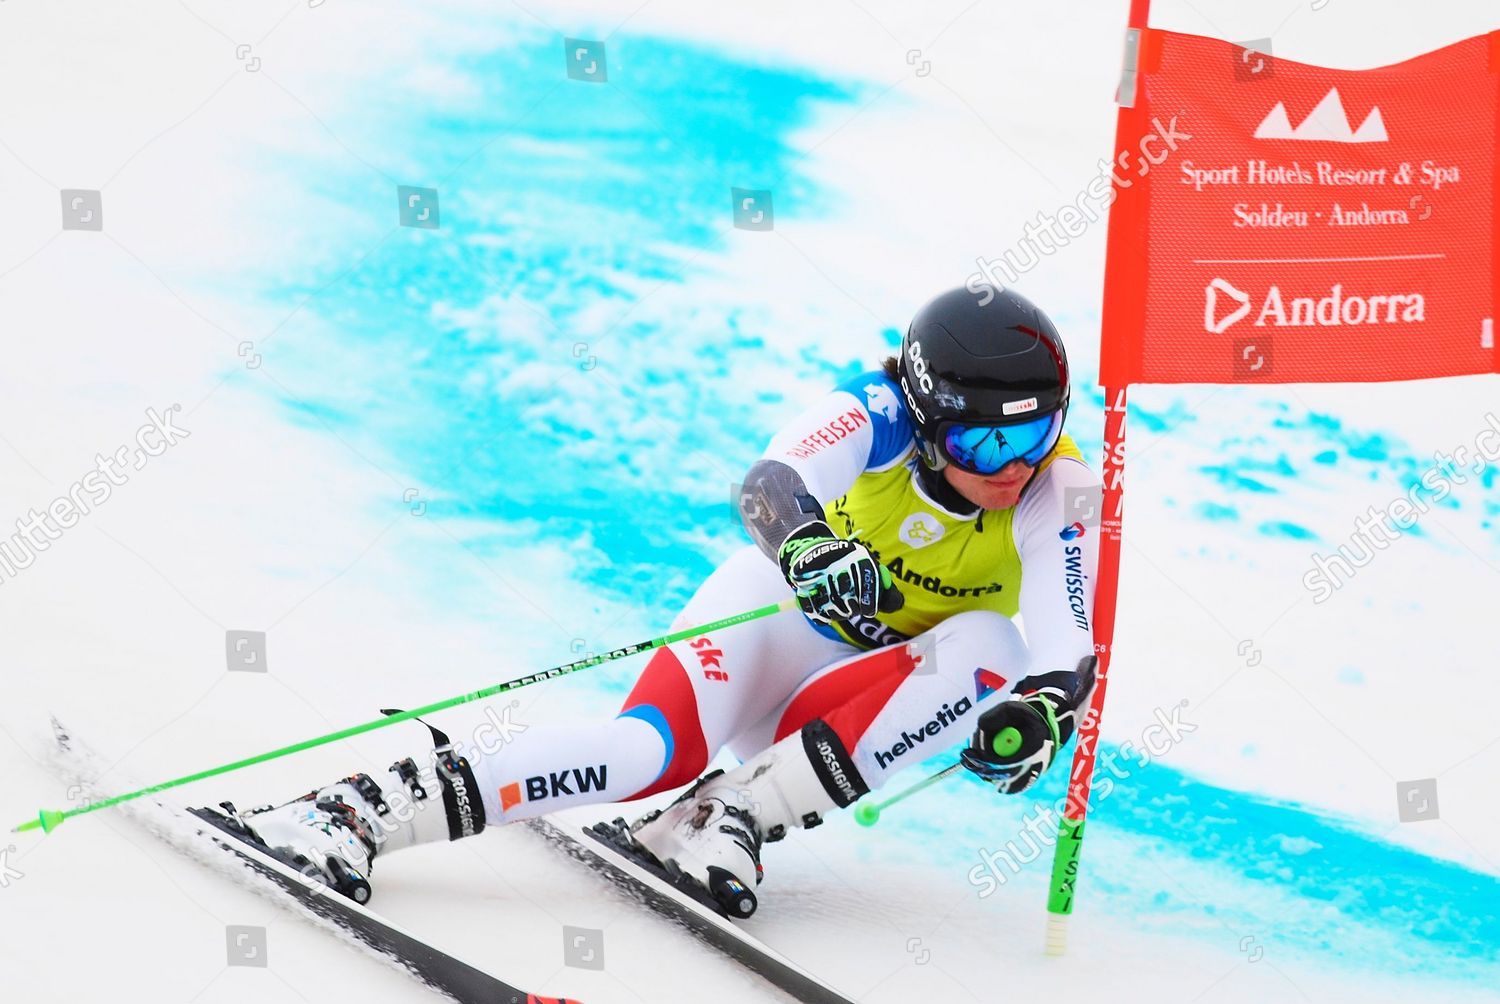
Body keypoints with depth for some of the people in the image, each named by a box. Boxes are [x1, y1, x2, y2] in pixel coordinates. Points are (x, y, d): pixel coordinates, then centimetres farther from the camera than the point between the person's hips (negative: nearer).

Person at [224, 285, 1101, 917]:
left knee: (991, 650, -29)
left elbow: (1070, 653, -27)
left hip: (857, 712, 3)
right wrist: (807, 543, -61)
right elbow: (771, 485, -38)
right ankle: (364, 809, -35)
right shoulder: (882, 416, -20)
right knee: (653, 750, -33)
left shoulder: (1058, 499, -16)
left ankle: (737, 812, -31)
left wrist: (1042, 710, -50)